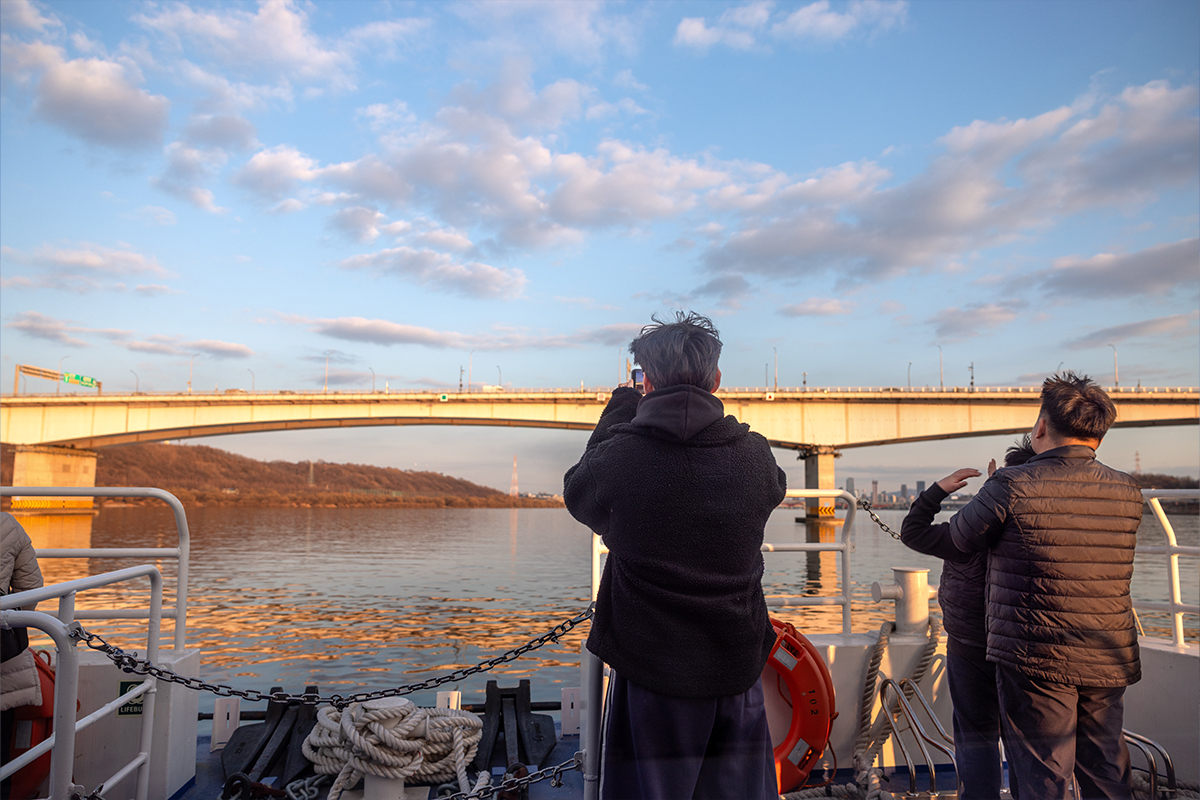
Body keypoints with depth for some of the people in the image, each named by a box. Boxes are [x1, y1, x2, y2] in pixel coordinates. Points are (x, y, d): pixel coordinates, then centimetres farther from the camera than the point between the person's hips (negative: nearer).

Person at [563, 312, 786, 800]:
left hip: (651, 671, -2)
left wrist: (620, 411, 12)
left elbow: (576, 495, 5)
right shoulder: (754, 454, -9)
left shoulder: (621, 455, -17)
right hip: (737, 668, 3)